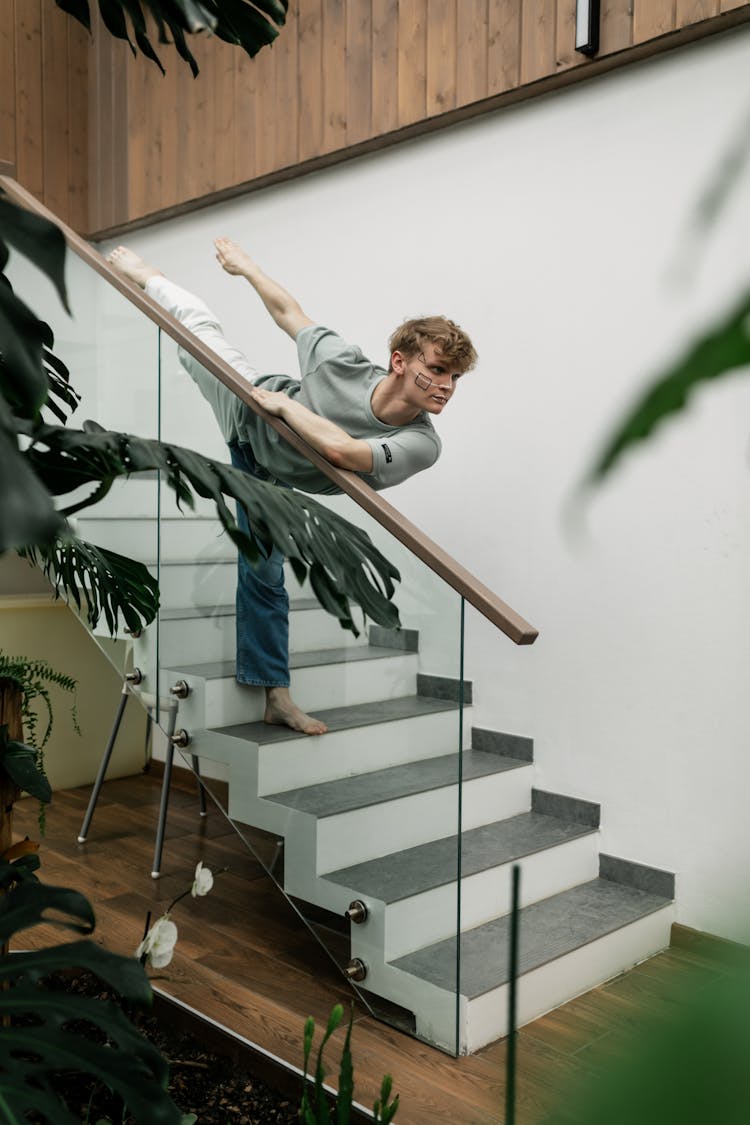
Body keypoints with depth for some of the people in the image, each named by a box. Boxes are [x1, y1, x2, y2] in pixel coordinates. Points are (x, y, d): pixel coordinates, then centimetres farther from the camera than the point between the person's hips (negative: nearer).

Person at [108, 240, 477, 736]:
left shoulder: (423, 445, -41)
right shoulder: (345, 363, -39)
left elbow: (340, 450, -54)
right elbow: (288, 312, -21)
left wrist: (283, 402, -42)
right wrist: (245, 266, -8)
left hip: (272, 476, 0)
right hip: (248, 410, 0)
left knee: (264, 574, 1)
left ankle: (276, 695, 20)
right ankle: (147, 275, 56)